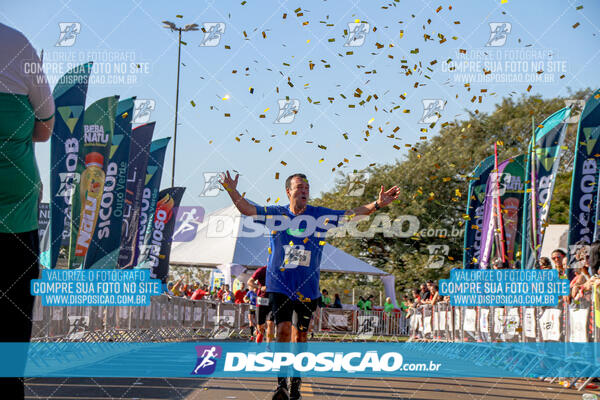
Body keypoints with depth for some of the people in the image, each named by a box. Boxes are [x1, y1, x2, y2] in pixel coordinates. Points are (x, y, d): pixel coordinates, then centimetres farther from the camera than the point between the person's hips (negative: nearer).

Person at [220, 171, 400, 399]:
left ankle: (295, 381, 22)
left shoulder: (321, 216, 3)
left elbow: (351, 214, 2)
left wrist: (377, 205, -10)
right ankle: (281, 381, -3)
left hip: (308, 287, 1)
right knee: (283, 329, -13)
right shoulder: (275, 214, 2)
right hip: (280, 284, -1)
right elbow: (247, 209, -4)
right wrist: (231, 191, -20)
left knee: (301, 334, 6)